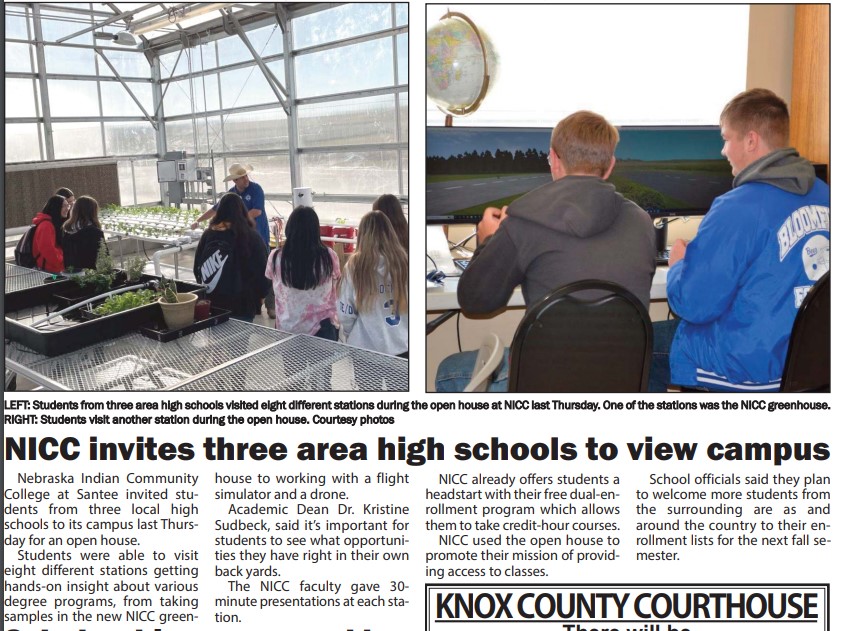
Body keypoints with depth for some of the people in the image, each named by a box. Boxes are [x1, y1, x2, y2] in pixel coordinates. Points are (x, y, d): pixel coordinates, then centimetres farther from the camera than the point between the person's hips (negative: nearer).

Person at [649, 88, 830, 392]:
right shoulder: (821, 193, 1)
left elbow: (694, 305, -21)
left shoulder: (738, 208, -24)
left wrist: (678, 264, 0)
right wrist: (701, 254, 15)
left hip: (753, 366, -8)